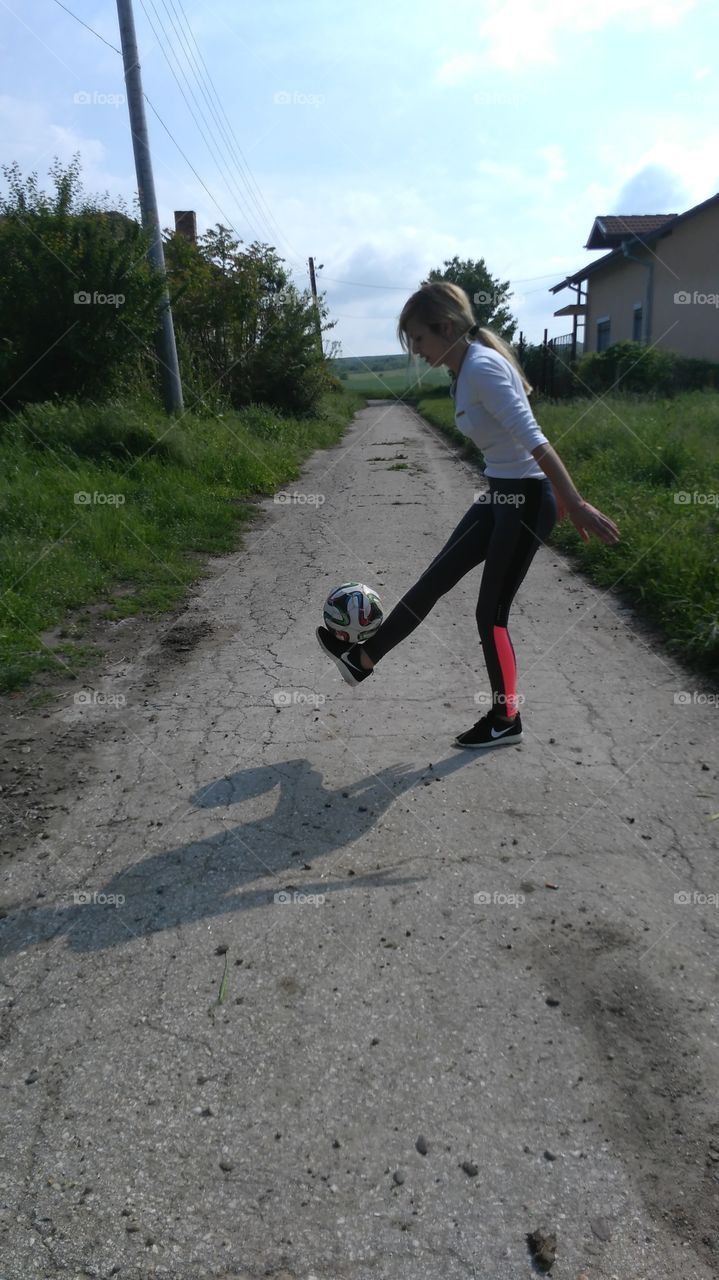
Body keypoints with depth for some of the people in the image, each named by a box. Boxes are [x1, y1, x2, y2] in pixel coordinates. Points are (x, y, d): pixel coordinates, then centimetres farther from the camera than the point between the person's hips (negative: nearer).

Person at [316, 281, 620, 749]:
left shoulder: (481, 368, -20)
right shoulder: (467, 369, 10)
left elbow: (534, 440, -26)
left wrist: (576, 504, -28)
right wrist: (563, 496, 19)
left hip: (526, 500, -9)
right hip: (501, 495, 9)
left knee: (491, 613, 1)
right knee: (435, 578, 14)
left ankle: (506, 720, 20)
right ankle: (365, 657, 27)